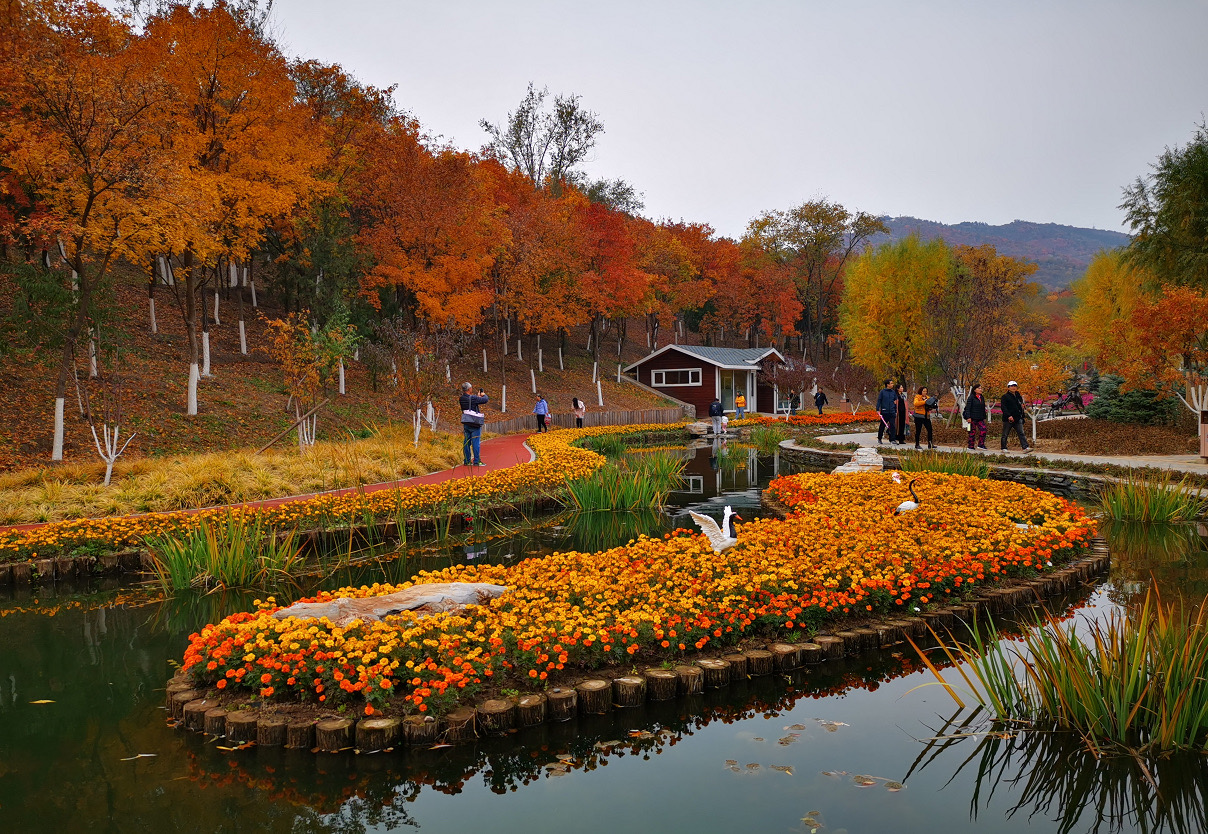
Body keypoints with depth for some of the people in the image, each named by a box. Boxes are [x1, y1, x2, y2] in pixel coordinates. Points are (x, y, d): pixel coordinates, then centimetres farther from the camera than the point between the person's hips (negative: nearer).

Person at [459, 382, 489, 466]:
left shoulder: (461, 399, 4)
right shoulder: (473, 398, -17)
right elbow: (485, 400, -11)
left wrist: (478, 396, 22)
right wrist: (483, 395, 10)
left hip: (466, 423, 7)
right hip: (474, 423, -7)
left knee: (466, 442, 10)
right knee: (476, 442, -2)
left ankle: (466, 461, 13)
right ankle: (476, 461, -1)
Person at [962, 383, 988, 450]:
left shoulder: (982, 397, 14)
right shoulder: (971, 398, -6)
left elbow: (983, 408, 20)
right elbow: (968, 408, -10)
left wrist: (984, 417, 18)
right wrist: (968, 417, -17)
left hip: (980, 418, 6)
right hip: (973, 418, -6)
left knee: (983, 429, -10)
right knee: (972, 432, -1)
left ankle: (981, 444, -2)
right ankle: (971, 446, 7)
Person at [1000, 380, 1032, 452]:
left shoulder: (1018, 396, 16)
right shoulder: (1005, 397, -3)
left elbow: (1021, 406, 25)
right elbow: (1003, 407, -13)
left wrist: (1023, 415, 18)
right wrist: (1009, 416, -24)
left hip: (1018, 419, 5)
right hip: (1008, 419, -5)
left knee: (1021, 433, -6)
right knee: (1005, 434, 4)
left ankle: (1026, 447, -13)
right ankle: (1004, 448, 12)